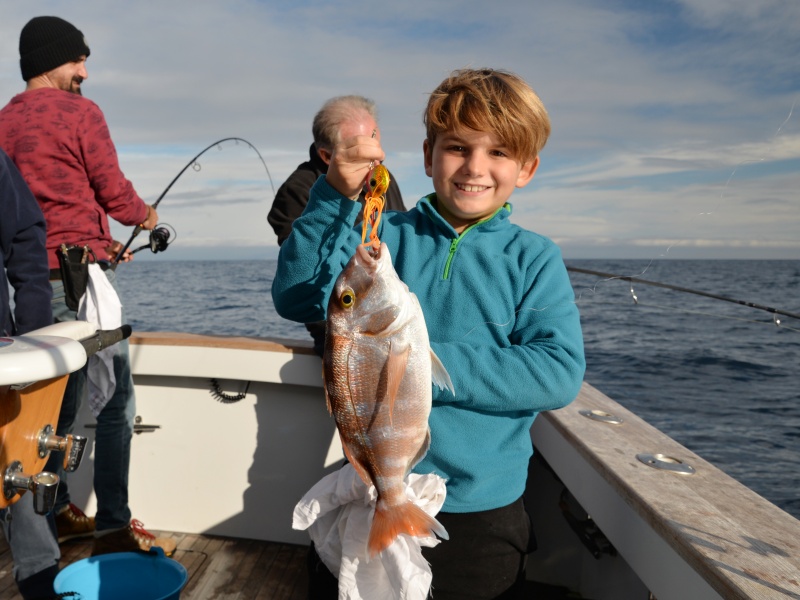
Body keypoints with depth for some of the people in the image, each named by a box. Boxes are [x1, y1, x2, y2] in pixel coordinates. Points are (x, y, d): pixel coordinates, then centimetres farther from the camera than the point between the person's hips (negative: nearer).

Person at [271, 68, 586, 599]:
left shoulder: (534, 258, -5)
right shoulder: (387, 236, -4)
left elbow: (560, 373, -17)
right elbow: (297, 298, -15)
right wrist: (336, 196, -27)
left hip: (481, 512, 0)